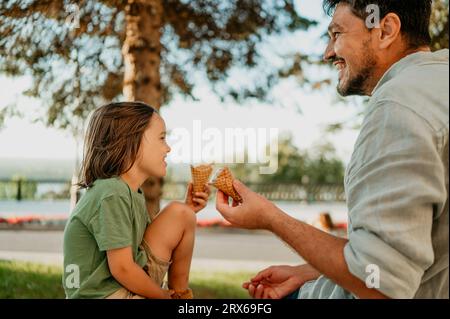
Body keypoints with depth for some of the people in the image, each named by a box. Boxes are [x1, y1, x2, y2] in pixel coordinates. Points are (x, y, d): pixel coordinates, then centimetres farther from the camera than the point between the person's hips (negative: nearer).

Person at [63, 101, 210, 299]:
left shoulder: (130, 193, 9)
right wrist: (165, 296, -9)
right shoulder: (112, 195, -20)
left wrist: (186, 210, 4)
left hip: (124, 288, 9)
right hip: (106, 293, -9)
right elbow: (122, 268, -21)